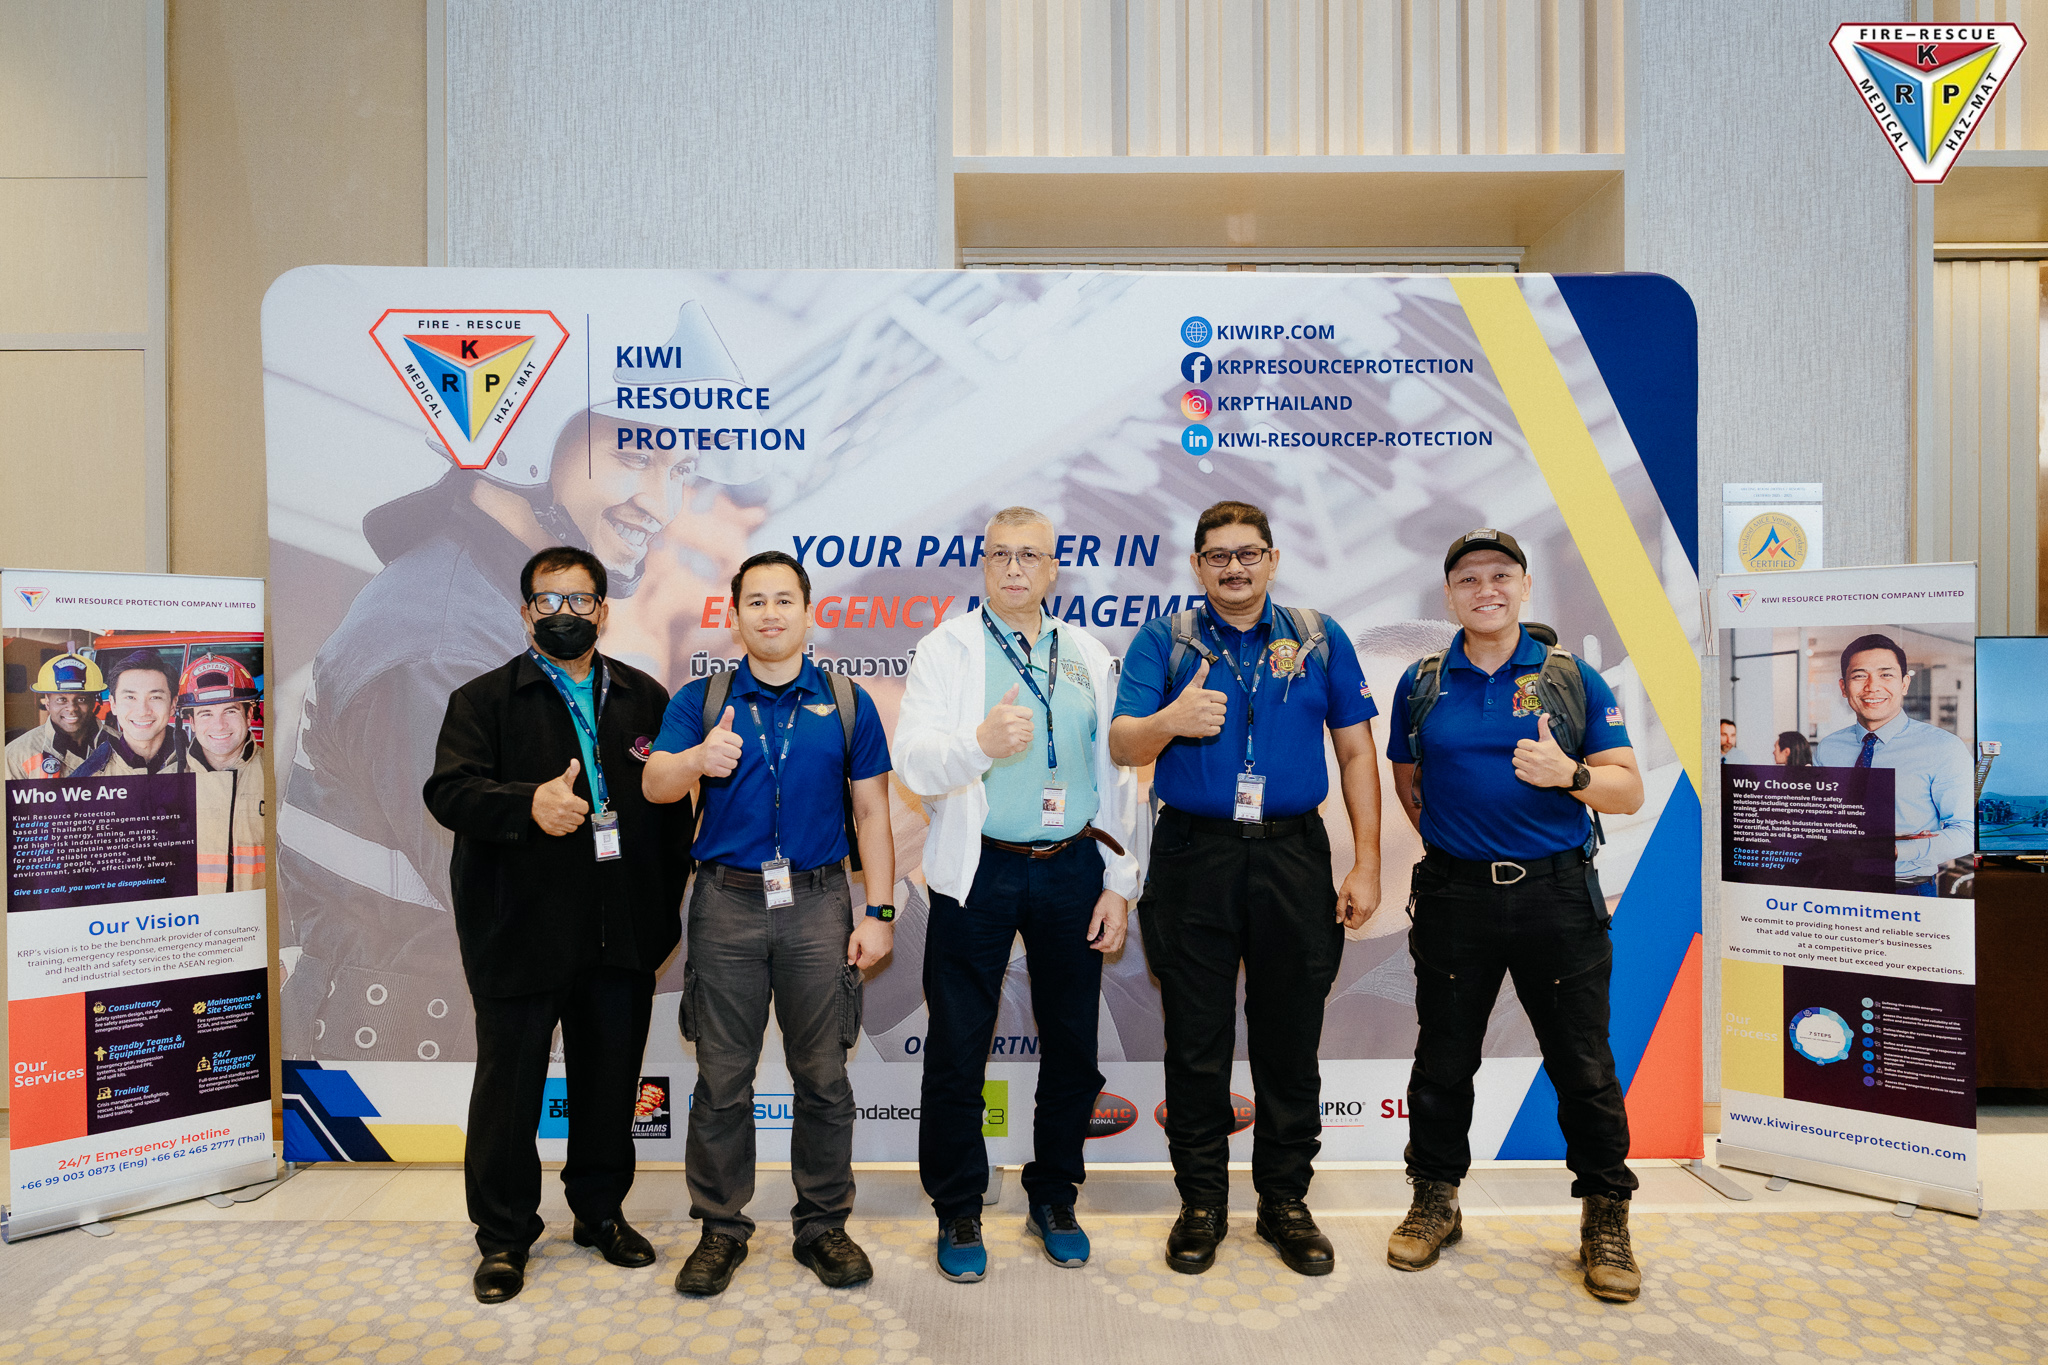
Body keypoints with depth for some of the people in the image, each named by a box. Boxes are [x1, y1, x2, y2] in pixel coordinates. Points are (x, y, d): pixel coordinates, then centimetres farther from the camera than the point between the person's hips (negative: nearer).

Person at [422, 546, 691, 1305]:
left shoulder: (645, 699, 10)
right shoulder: (484, 699, 2)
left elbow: (673, 803, 9)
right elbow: (448, 791, -12)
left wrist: (664, 902, 4)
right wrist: (528, 804, -31)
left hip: (622, 933, 3)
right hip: (518, 931, -2)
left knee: (611, 1079, 13)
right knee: (509, 1083, 7)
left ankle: (601, 1210, 33)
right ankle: (504, 1234, 25)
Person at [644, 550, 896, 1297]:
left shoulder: (847, 702, 5)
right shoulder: (700, 699, 5)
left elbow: (872, 813, 4)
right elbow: (655, 783, -11)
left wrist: (879, 911, -3)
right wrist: (699, 759, -34)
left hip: (819, 904, 0)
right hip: (727, 904, 0)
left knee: (823, 1075, 8)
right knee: (722, 1077, 8)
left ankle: (823, 1223, 24)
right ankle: (721, 1228, 25)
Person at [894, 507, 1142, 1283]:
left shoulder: (1090, 657, 11)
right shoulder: (947, 648, 0)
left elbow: (1116, 776, 11)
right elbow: (914, 764, -11)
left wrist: (1119, 883, 6)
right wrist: (980, 742, -32)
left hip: (1072, 870, 3)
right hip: (978, 872, -3)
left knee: (1072, 1045, 11)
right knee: (957, 1051, 5)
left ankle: (1053, 1199, 31)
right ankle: (957, 1212, 24)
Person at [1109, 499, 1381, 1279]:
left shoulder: (1320, 638, 7)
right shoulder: (1164, 642, 4)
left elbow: (1356, 753, 6)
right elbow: (1121, 746, -5)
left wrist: (1366, 863, 0)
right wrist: (1170, 721, -28)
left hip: (1294, 857, 1)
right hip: (1193, 857, -1)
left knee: (1290, 1039, 9)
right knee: (1196, 1041, 8)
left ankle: (1285, 1201, 27)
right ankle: (1201, 1204, 24)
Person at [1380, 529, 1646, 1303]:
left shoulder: (1573, 678, 3)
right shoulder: (1422, 684, 7)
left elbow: (1628, 791, 1)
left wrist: (1569, 774, -17)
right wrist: (1452, 839, 8)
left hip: (1557, 895, -1)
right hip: (1454, 898, 1)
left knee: (1583, 1065, 5)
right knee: (1443, 1060, 10)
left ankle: (1605, 1219, 23)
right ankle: (1435, 1202, 27)